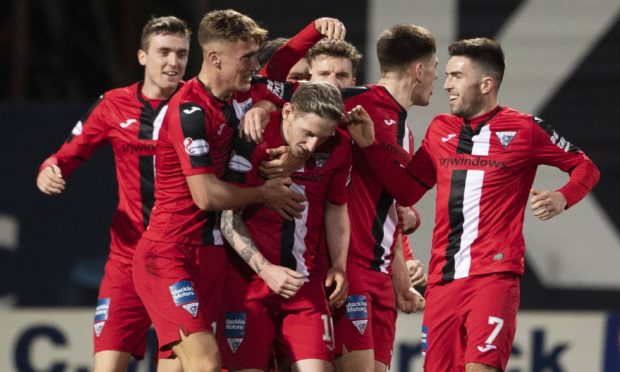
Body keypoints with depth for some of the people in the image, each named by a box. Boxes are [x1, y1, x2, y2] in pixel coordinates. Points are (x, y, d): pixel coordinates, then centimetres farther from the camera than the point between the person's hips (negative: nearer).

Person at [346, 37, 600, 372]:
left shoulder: (524, 130, 0)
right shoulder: (440, 129, 14)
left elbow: (585, 168, 7)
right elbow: (407, 190, 17)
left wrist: (562, 199, -12)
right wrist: (369, 145, 8)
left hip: (494, 273, -5)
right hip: (443, 278, 5)